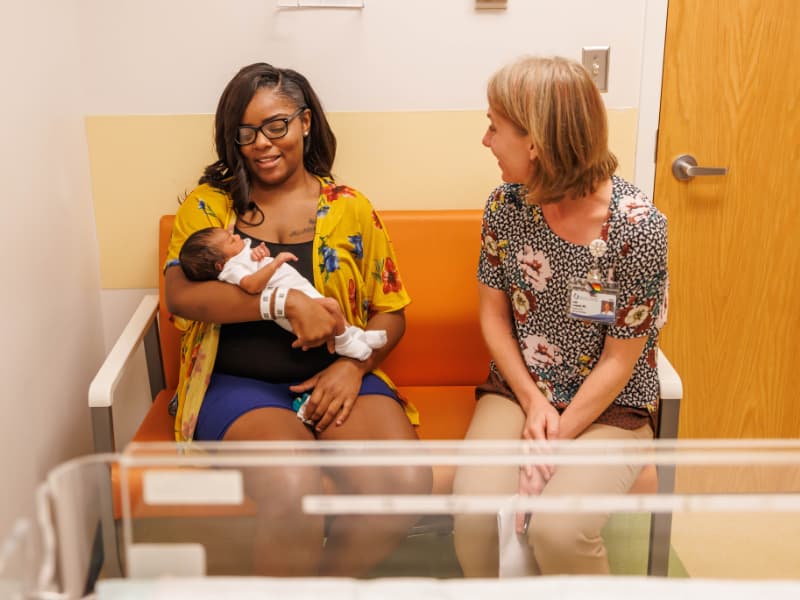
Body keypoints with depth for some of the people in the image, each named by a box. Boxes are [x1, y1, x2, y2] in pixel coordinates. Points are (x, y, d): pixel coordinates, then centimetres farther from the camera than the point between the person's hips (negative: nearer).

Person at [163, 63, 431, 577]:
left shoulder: (350, 209, 12)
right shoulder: (209, 204, 8)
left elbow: (390, 312, 12)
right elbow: (179, 295, -8)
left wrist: (354, 365, -9)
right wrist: (286, 301, -19)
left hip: (337, 379, 2)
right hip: (239, 384, -2)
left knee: (407, 484, -25)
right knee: (293, 487, -34)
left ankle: (327, 580, 2)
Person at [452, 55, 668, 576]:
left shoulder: (638, 227, -18)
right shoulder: (506, 205, -6)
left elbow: (619, 362, -12)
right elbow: (494, 315, 3)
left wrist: (555, 439, -15)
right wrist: (533, 403, -9)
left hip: (610, 407, -3)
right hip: (518, 389, 3)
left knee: (558, 529, -27)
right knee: (474, 512, -22)